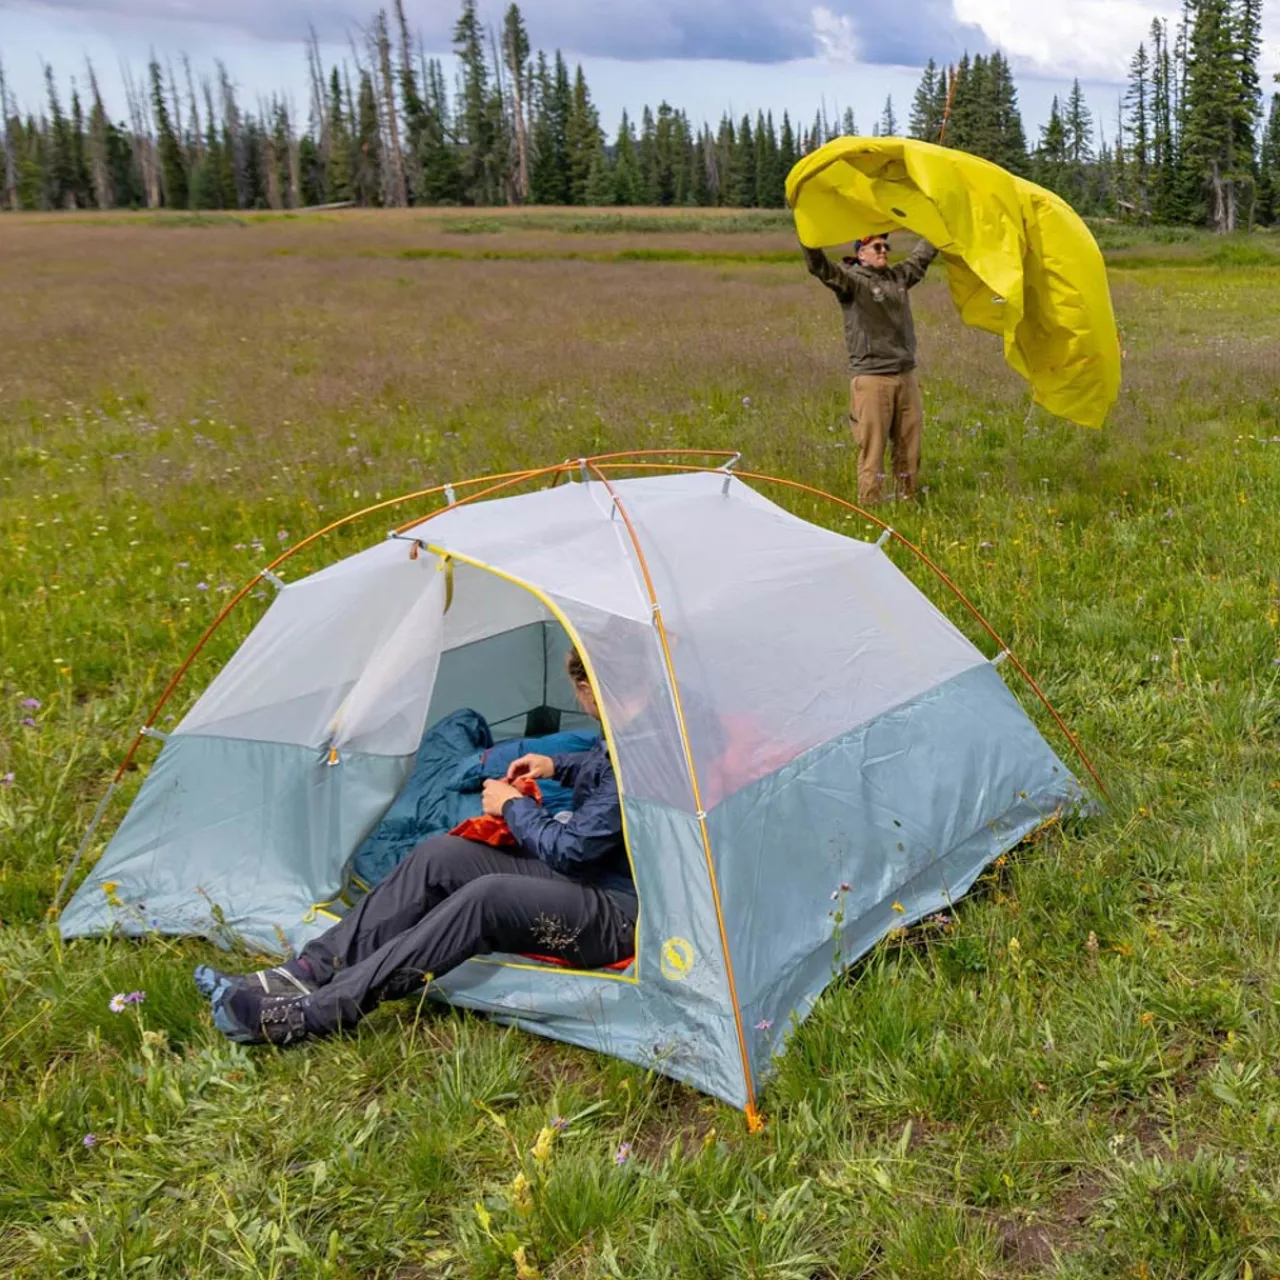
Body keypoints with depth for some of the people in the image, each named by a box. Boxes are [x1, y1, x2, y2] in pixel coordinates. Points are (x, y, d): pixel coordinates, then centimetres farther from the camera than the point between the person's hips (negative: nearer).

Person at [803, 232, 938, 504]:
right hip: (871, 378, -7)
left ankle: (907, 500, 20)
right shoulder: (851, 280, -4)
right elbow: (820, 266, -19)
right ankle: (869, 505, -1)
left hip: (906, 376, 7)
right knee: (872, 448, -7)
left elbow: (922, 255, 33)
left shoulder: (899, 277, 16)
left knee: (910, 447, 10)